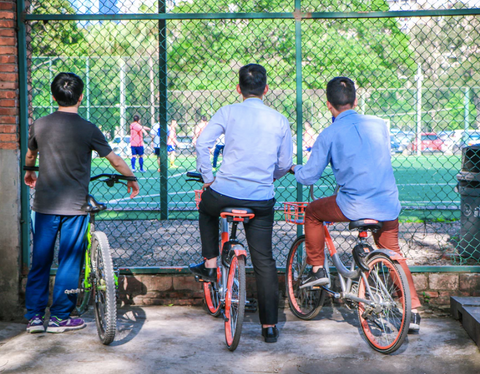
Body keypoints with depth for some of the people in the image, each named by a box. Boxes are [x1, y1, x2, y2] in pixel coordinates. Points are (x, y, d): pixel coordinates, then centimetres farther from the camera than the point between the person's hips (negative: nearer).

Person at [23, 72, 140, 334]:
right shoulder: (88, 129, -8)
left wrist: (29, 174, 42)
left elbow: (30, 156, 20)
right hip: (74, 205, -3)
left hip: (44, 204, 3)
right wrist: (132, 180, 16)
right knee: (69, 262, 7)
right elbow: (115, 161, -2)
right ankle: (59, 317, 12)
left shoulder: (40, 125, 2)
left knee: (39, 261, 10)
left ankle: (34, 316, 14)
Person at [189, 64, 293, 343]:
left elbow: (203, 143, -8)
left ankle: (210, 264, 30)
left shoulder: (229, 112, 0)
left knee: (207, 208, 35)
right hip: (262, 199, 1)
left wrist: (209, 178, 4)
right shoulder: (280, 121, 6)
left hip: (224, 191, -1)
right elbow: (285, 165, 11)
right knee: (264, 261, 8)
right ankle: (270, 325, 10)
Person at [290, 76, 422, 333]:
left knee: (312, 212, 21)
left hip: (354, 205, -5)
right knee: (393, 253, 23)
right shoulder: (378, 124, 9)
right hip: (388, 206, 5)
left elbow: (309, 177, 1)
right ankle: (413, 310, 20)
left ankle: (317, 270, 22)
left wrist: (294, 168, 23)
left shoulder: (329, 134, -5)